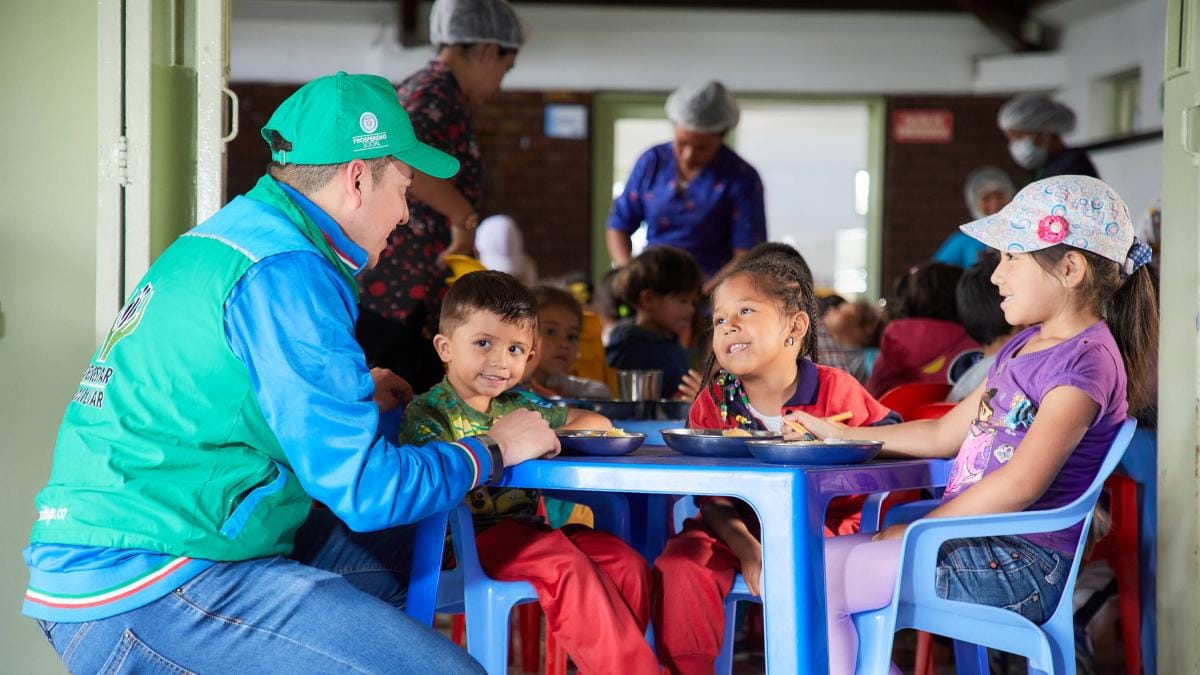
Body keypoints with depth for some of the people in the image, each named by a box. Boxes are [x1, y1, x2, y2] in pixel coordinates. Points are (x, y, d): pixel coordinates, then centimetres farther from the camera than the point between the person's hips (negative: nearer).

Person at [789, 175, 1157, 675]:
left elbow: (1021, 484, -22)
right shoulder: (1025, 347, 18)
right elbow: (946, 434, 25)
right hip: (977, 547, 10)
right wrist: (840, 436, 22)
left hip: (1020, 565, -10)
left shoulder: (1087, 358, -14)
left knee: (809, 578, -14)